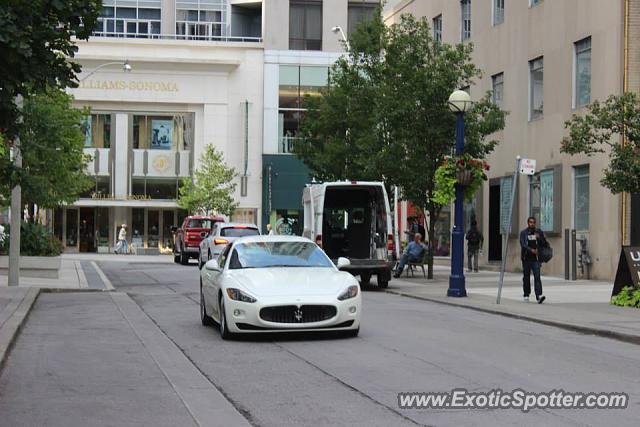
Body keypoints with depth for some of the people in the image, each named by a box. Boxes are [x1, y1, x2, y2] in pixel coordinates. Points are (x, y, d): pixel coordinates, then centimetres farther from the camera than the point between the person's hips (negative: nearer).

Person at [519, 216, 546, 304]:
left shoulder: (539, 232, 8)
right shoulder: (523, 233, 1)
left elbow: (544, 244, 9)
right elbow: (523, 244, -12)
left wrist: (539, 238, -11)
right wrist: (531, 250, -27)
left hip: (535, 258, 0)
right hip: (526, 258, 0)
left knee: (537, 277, -12)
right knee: (526, 277, 9)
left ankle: (539, 296, -23)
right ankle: (526, 295, 22)